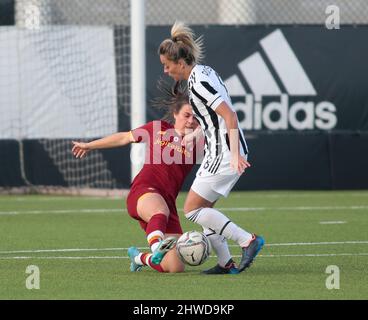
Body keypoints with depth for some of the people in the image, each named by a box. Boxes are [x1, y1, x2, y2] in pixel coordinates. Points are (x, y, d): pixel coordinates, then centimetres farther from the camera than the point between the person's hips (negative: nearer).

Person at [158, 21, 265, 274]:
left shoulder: (199, 82, -17)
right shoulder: (203, 72, 12)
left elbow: (230, 116, -23)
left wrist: (235, 155, -26)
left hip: (224, 153, -10)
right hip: (220, 151, 10)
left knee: (192, 210, -5)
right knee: (202, 208, 14)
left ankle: (248, 241, -9)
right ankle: (226, 263, 12)